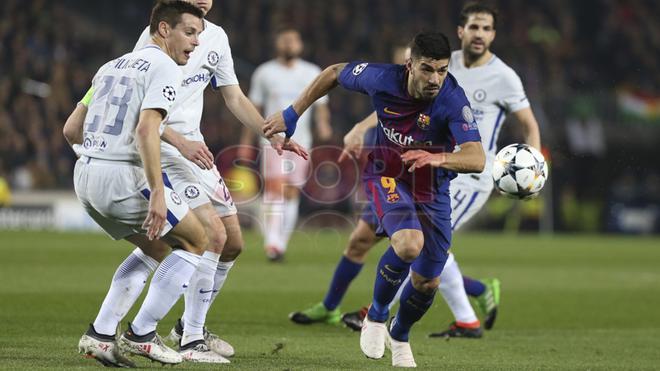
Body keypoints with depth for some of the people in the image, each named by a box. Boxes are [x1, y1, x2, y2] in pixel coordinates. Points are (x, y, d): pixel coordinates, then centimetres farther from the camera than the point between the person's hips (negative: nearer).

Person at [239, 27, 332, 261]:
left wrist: (323, 125, -12)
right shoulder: (264, 73, 6)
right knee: (275, 187, -18)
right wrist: (246, 142, 10)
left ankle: (281, 244, 13)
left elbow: (321, 104, 10)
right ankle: (272, 242, -23)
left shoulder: (312, 73, 8)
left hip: (300, 141, 2)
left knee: (292, 193, 4)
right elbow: (254, 109, 11)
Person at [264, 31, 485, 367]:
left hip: (432, 190, 1)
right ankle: (376, 317, -4)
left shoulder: (452, 100, -27)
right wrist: (291, 116, 4)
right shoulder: (382, 78, -22)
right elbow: (334, 73, -1)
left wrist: (437, 158, -57)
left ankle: (399, 336, 40)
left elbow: (476, 159, -38)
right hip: (387, 176, -1)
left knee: (427, 282, 6)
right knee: (409, 244, -31)